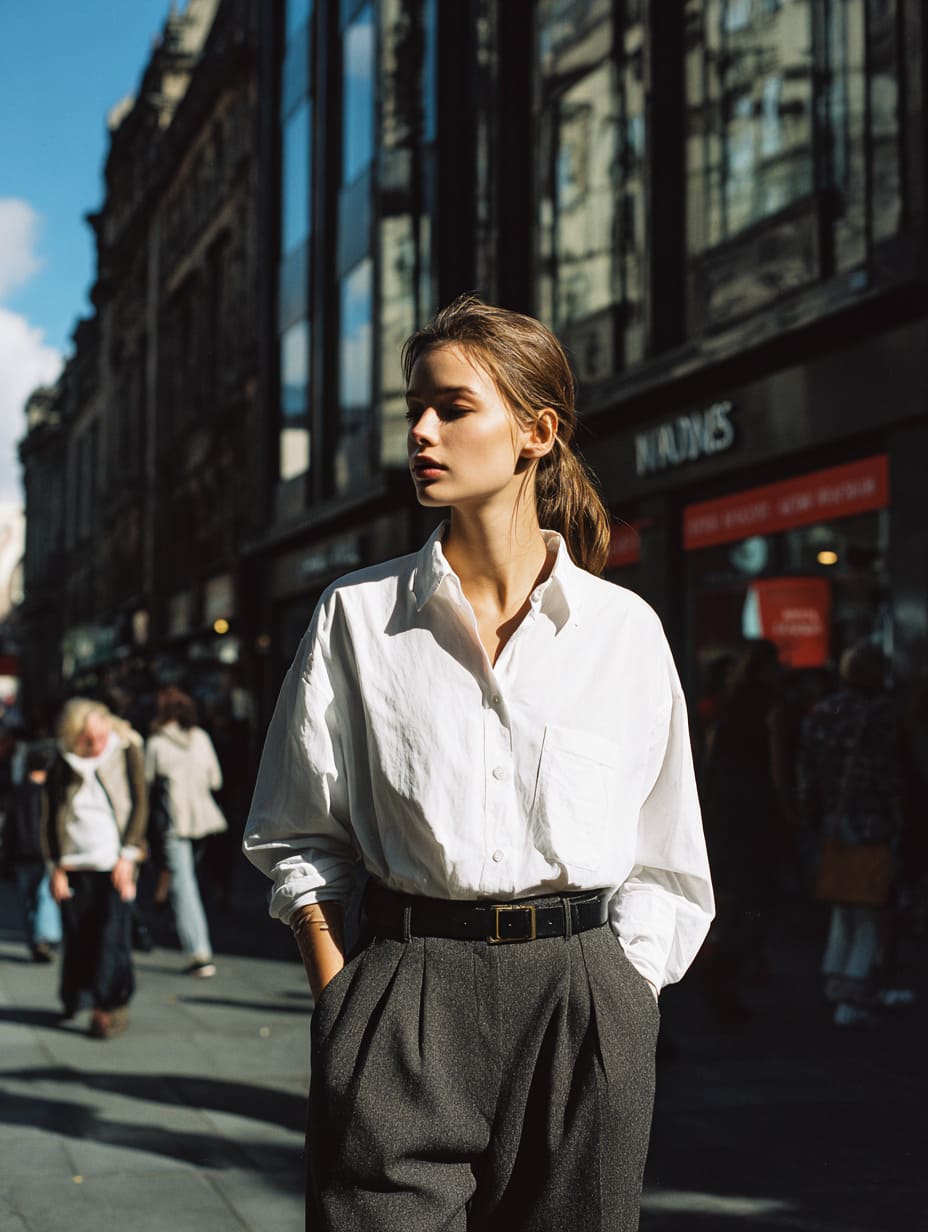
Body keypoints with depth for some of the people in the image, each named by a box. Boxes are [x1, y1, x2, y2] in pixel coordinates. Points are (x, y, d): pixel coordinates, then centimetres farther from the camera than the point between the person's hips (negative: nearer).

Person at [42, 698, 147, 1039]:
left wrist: (127, 855, -5)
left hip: (115, 865, -1)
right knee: (77, 935, 3)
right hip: (76, 864, 2)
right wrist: (57, 867, 3)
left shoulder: (126, 752, -2)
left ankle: (109, 1005, -3)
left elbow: (139, 804, 0)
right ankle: (72, 999, 23)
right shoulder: (62, 767, 1)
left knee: (113, 932, -9)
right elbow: (51, 818, 7)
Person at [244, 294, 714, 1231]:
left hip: (581, 996, 1)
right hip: (404, 990, 0)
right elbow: (300, 837, 8)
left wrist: (613, 1003, -1)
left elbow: (663, 869, 8)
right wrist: (340, 998, -2)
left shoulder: (625, 628, 3)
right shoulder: (359, 612, 4)